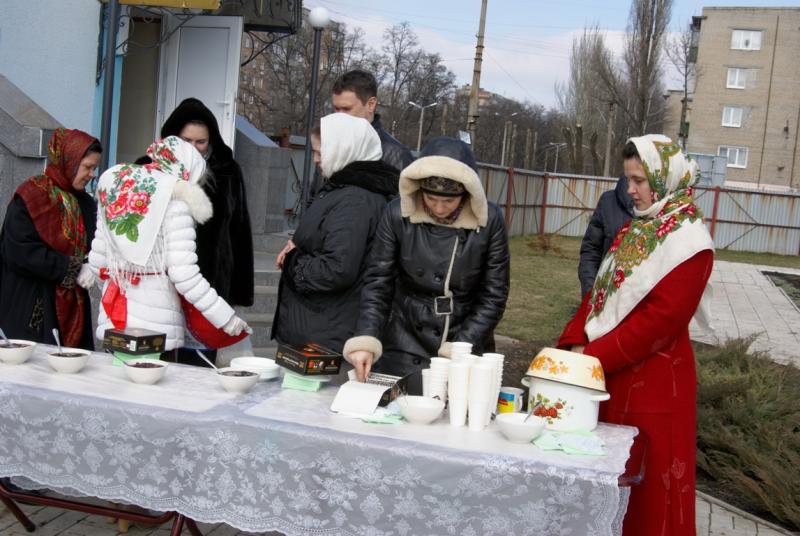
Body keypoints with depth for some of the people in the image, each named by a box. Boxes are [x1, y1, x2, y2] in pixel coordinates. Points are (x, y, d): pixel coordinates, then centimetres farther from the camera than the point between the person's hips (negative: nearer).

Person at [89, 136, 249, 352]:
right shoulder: (176, 202, -10)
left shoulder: (117, 187, 9)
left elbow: (97, 260, 13)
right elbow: (184, 275, -17)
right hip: (156, 324, -6)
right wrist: (226, 318, -12)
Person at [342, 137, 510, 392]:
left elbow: (494, 295, -6)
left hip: (466, 342, 0)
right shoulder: (398, 215, -10)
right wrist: (366, 341, -18)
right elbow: (379, 283, -5)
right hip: (405, 345, 1)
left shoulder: (489, 221, -11)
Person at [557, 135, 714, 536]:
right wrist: (574, 344, -1)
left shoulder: (687, 241, -13)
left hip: (654, 381, -7)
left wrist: (593, 356, -18)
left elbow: (659, 320, -19)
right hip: (611, 374, 7)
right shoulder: (637, 228, 12)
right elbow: (600, 292, 12)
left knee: (648, 484, 3)